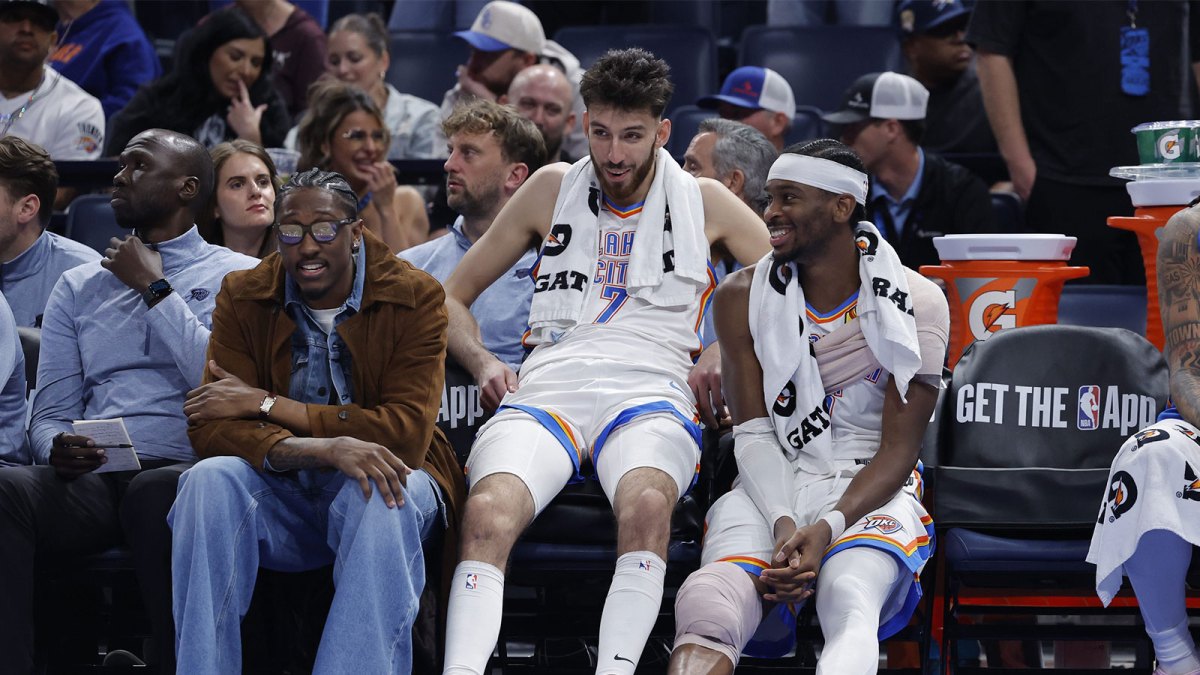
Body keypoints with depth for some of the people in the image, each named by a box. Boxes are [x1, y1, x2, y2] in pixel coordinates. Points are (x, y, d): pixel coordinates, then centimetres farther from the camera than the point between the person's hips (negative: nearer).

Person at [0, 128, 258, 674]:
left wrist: (155, 290, 3)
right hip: (89, 480, 3)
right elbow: (50, 414, 19)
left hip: (181, 469, -3)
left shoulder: (238, 276, 13)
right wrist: (57, 447, -6)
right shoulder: (78, 287, 26)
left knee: (155, 492, -40)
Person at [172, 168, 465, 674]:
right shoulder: (243, 298, 0)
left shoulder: (415, 296, -6)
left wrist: (266, 405, -17)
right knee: (209, 481, -29)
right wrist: (323, 448, -31)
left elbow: (407, 432, -18)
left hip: (374, 479, -2)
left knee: (382, 497, -36)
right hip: (281, 495, 2)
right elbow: (211, 428, -12)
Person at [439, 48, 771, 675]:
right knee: (488, 511, -34)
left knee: (647, 502, -39)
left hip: (649, 392, -1)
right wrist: (482, 361, 6)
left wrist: (726, 355, 4)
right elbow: (454, 295, 26)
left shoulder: (703, 203, 18)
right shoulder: (554, 188, 21)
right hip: (545, 388, 1)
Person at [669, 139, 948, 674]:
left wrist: (826, 529, -22)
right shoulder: (743, 297, 7)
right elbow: (754, 433, 2)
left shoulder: (915, 303, -1)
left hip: (870, 491, -2)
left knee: (849, 604, -39)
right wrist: (783, 524, -18)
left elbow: (896, 452, -4)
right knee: (707, 607, -33)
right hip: (771, 491, 2)